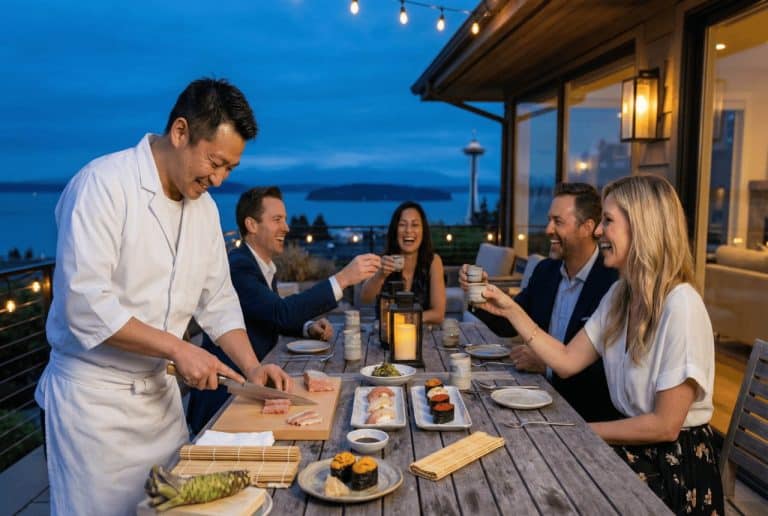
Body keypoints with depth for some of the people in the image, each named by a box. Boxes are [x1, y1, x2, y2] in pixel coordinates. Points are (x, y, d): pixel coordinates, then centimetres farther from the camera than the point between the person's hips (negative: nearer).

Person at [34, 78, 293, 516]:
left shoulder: (204, 206, 5)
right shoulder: (104, 184, -18)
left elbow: (218, 300, 9)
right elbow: (86, 304, -24)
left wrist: (252, 367, -2)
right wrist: (178, 348, -21)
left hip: (161, 389, 7)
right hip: (95, 395, -6)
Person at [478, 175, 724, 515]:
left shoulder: (680, 307, -24)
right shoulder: (619, 295, 3)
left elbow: (665, 425, -21)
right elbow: (567, 361, 0)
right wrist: (511, 310, -4)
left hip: (676, 466, -6)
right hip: (635, 444, 6)